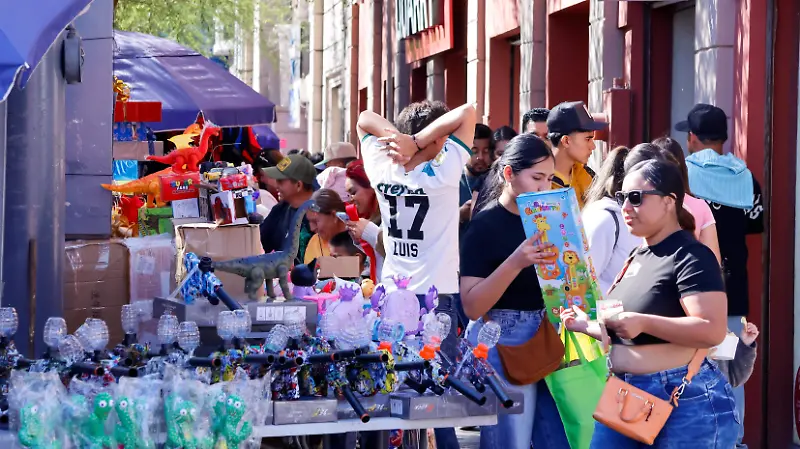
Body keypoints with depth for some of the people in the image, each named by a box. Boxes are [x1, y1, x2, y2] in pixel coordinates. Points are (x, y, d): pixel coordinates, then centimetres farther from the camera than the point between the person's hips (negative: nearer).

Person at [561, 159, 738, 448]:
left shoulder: (691, 256, -12)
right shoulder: (636, 258, 16)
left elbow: (713, 331, -24)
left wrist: (643, 322, -27)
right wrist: (587, 326, 11)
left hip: (685, 401, -9)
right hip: (624, 396, 9)